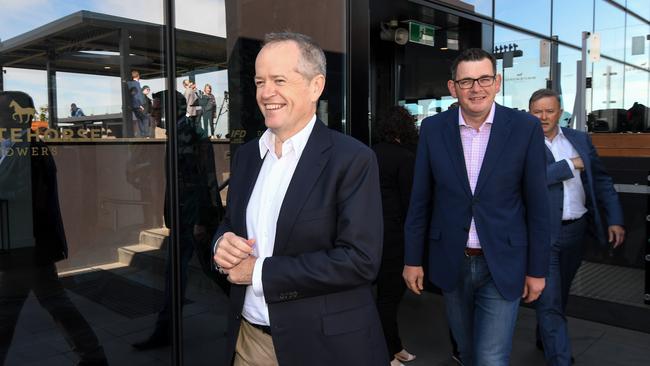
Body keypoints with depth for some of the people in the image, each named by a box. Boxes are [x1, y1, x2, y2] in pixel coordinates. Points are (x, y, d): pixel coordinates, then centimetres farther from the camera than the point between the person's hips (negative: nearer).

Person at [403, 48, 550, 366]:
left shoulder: (525, 128, -8)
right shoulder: (433, 129, -3)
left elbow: (537, 204, -4)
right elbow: (420, 200, 1)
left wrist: (537, 268, -2)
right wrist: (412, 259, 3)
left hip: (502, 265, -2)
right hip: (451, 263, 3)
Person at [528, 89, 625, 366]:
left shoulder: (580, 140, 8)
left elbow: (601, 181, 12)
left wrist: (615, 219, 5)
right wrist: (570, 165, -15)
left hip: (575, 230, 6)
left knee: (560, 294, 22)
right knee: (549, 301, -5)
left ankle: (545, 339, 44)